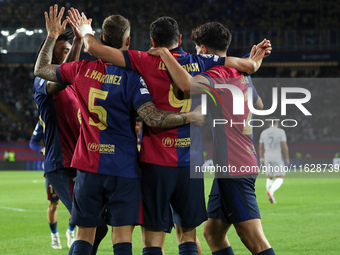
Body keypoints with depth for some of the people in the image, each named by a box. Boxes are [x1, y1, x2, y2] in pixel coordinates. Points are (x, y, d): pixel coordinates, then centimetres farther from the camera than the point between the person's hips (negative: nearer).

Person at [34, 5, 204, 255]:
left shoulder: (83, 69, 1)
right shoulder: (131, 76, -11)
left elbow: (41, 69, 17)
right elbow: (153, 118, -20)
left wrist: (52, 36, 28)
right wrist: (192, 116, -9)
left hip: (88, 166, 4)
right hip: (123, 168, -3)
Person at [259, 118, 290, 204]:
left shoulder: (263, 133, 5)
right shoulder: (280, 132, -7)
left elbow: (260, 147, 8)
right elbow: (284, 147, -11)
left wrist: (261, 160, 16)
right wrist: (287, 159, -2)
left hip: (267, 158, 4)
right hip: (278, 158, -4)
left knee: (269, 178, 17)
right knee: (280, 178, 1)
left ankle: (271, 197, 5)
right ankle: (271, 191, -25)